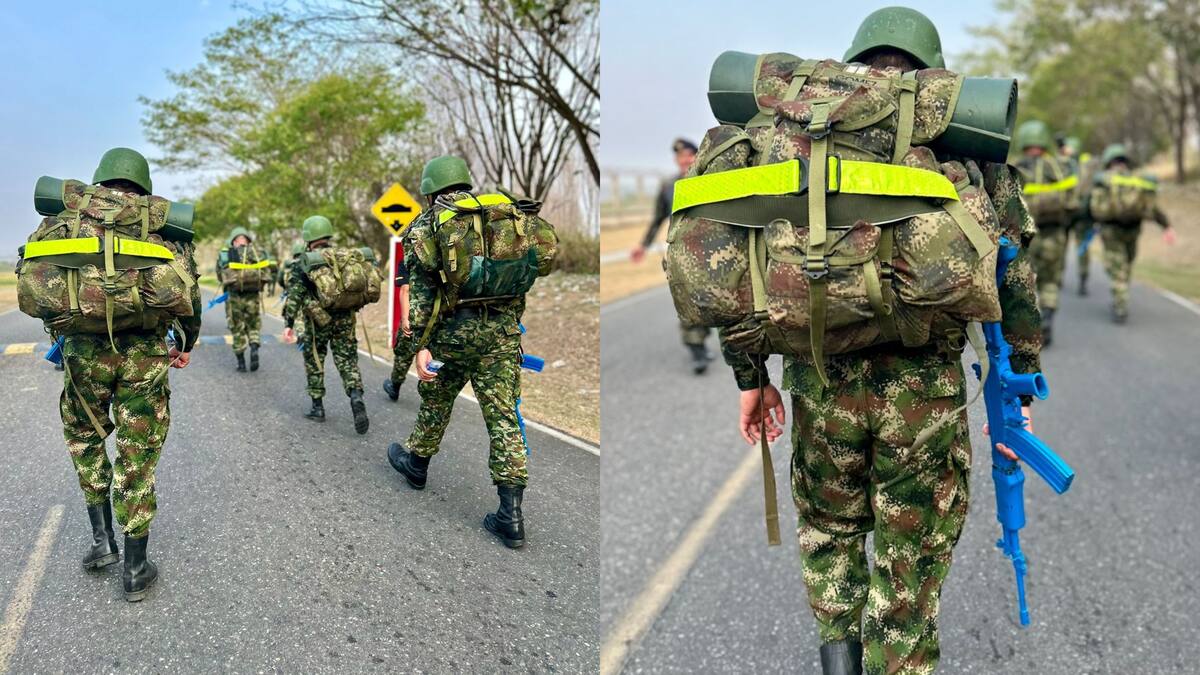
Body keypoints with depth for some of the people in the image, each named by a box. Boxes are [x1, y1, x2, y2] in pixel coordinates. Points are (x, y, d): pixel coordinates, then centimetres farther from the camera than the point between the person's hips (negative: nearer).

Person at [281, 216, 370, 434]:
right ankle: (356, 397, -21)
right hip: (345, 320, 3)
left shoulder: (302, 263, -5)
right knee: (347, 361, 4)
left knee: (314, 363, 14)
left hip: (318, 322, -2)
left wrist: (289, 324, -8)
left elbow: (294, 296, -10)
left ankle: (318, 407, 19)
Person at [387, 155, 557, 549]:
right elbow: (544, 253, 5)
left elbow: (422, 289, -5)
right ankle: (511, 516, -1)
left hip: (455, 326, -2)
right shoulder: (507, 211, 12)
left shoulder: (432, 224, 4)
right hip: (504, 327, 2)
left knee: (436, 401, 21)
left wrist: (421, 345, -7)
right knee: (503, 415, 2)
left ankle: (416, 462, 44)